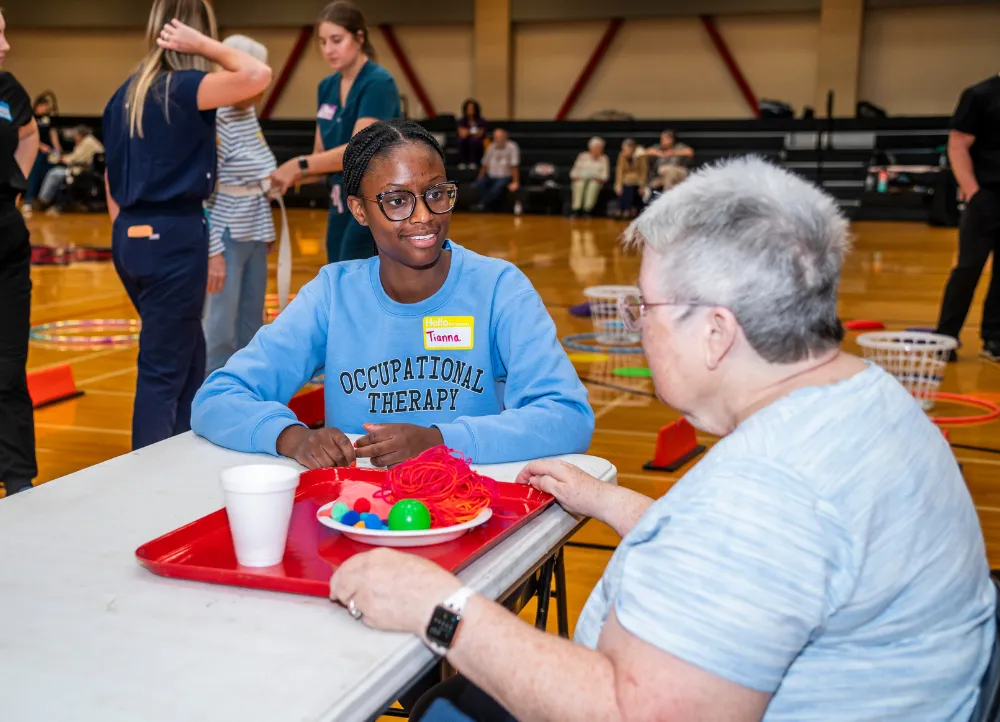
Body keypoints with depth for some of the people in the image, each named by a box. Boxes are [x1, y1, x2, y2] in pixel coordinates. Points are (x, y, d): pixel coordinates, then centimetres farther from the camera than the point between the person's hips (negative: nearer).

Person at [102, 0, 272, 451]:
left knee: (187, 350, 23)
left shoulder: (126, 94, 11)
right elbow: (258, 74, -26)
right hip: (174, 237, -8)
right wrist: (204, 46, -12)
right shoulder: (185, 88, -11)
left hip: (130, 236, 8)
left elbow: (111, 180, 15)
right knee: (162, 369, 1)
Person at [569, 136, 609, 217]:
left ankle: (587, 210, -43)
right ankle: (576, 210, -40)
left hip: (596, 181, -1)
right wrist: (575, 177, -11)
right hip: (581, 179, 1)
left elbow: (605, 175, 5)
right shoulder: (583, 156, 12)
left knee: (593, 186, -38)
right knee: (580, 185, -37)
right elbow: (574, 171, 9)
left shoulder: (604, 159, 11)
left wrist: (599, 178, -15)